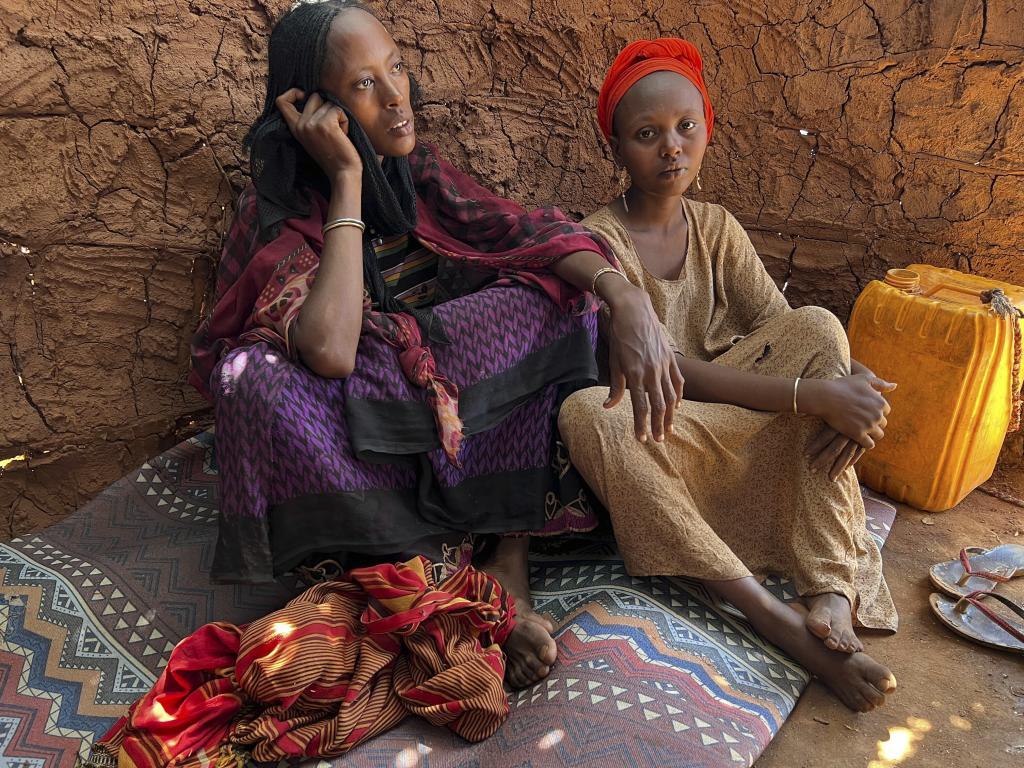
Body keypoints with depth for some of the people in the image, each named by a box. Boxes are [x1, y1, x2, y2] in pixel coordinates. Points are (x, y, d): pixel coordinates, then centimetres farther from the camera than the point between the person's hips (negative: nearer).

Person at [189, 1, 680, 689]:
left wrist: (626, 299, -31)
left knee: (551, 291, -17)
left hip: (451, 415, 4)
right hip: (354, 445, -4)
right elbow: (331, 351, -31)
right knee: (258, 380, -34)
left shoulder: (415, 170, 2)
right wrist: (347, 179, -24)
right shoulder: (277, 213, -13)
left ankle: (509, 550, -22)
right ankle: (439, 571, -27)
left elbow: (528, 233, -11)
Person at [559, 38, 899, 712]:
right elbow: (666, 369, -21)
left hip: (735, 424, 5)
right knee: (587, 413, -37)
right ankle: (779, 621, -37)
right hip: (654, 432, -5)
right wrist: (814, 394, -27)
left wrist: (854, 380, -25)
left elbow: (786, 330, -2)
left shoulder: (716, 227, 9)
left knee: (819, 326, -18)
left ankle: (832, 589, -28)